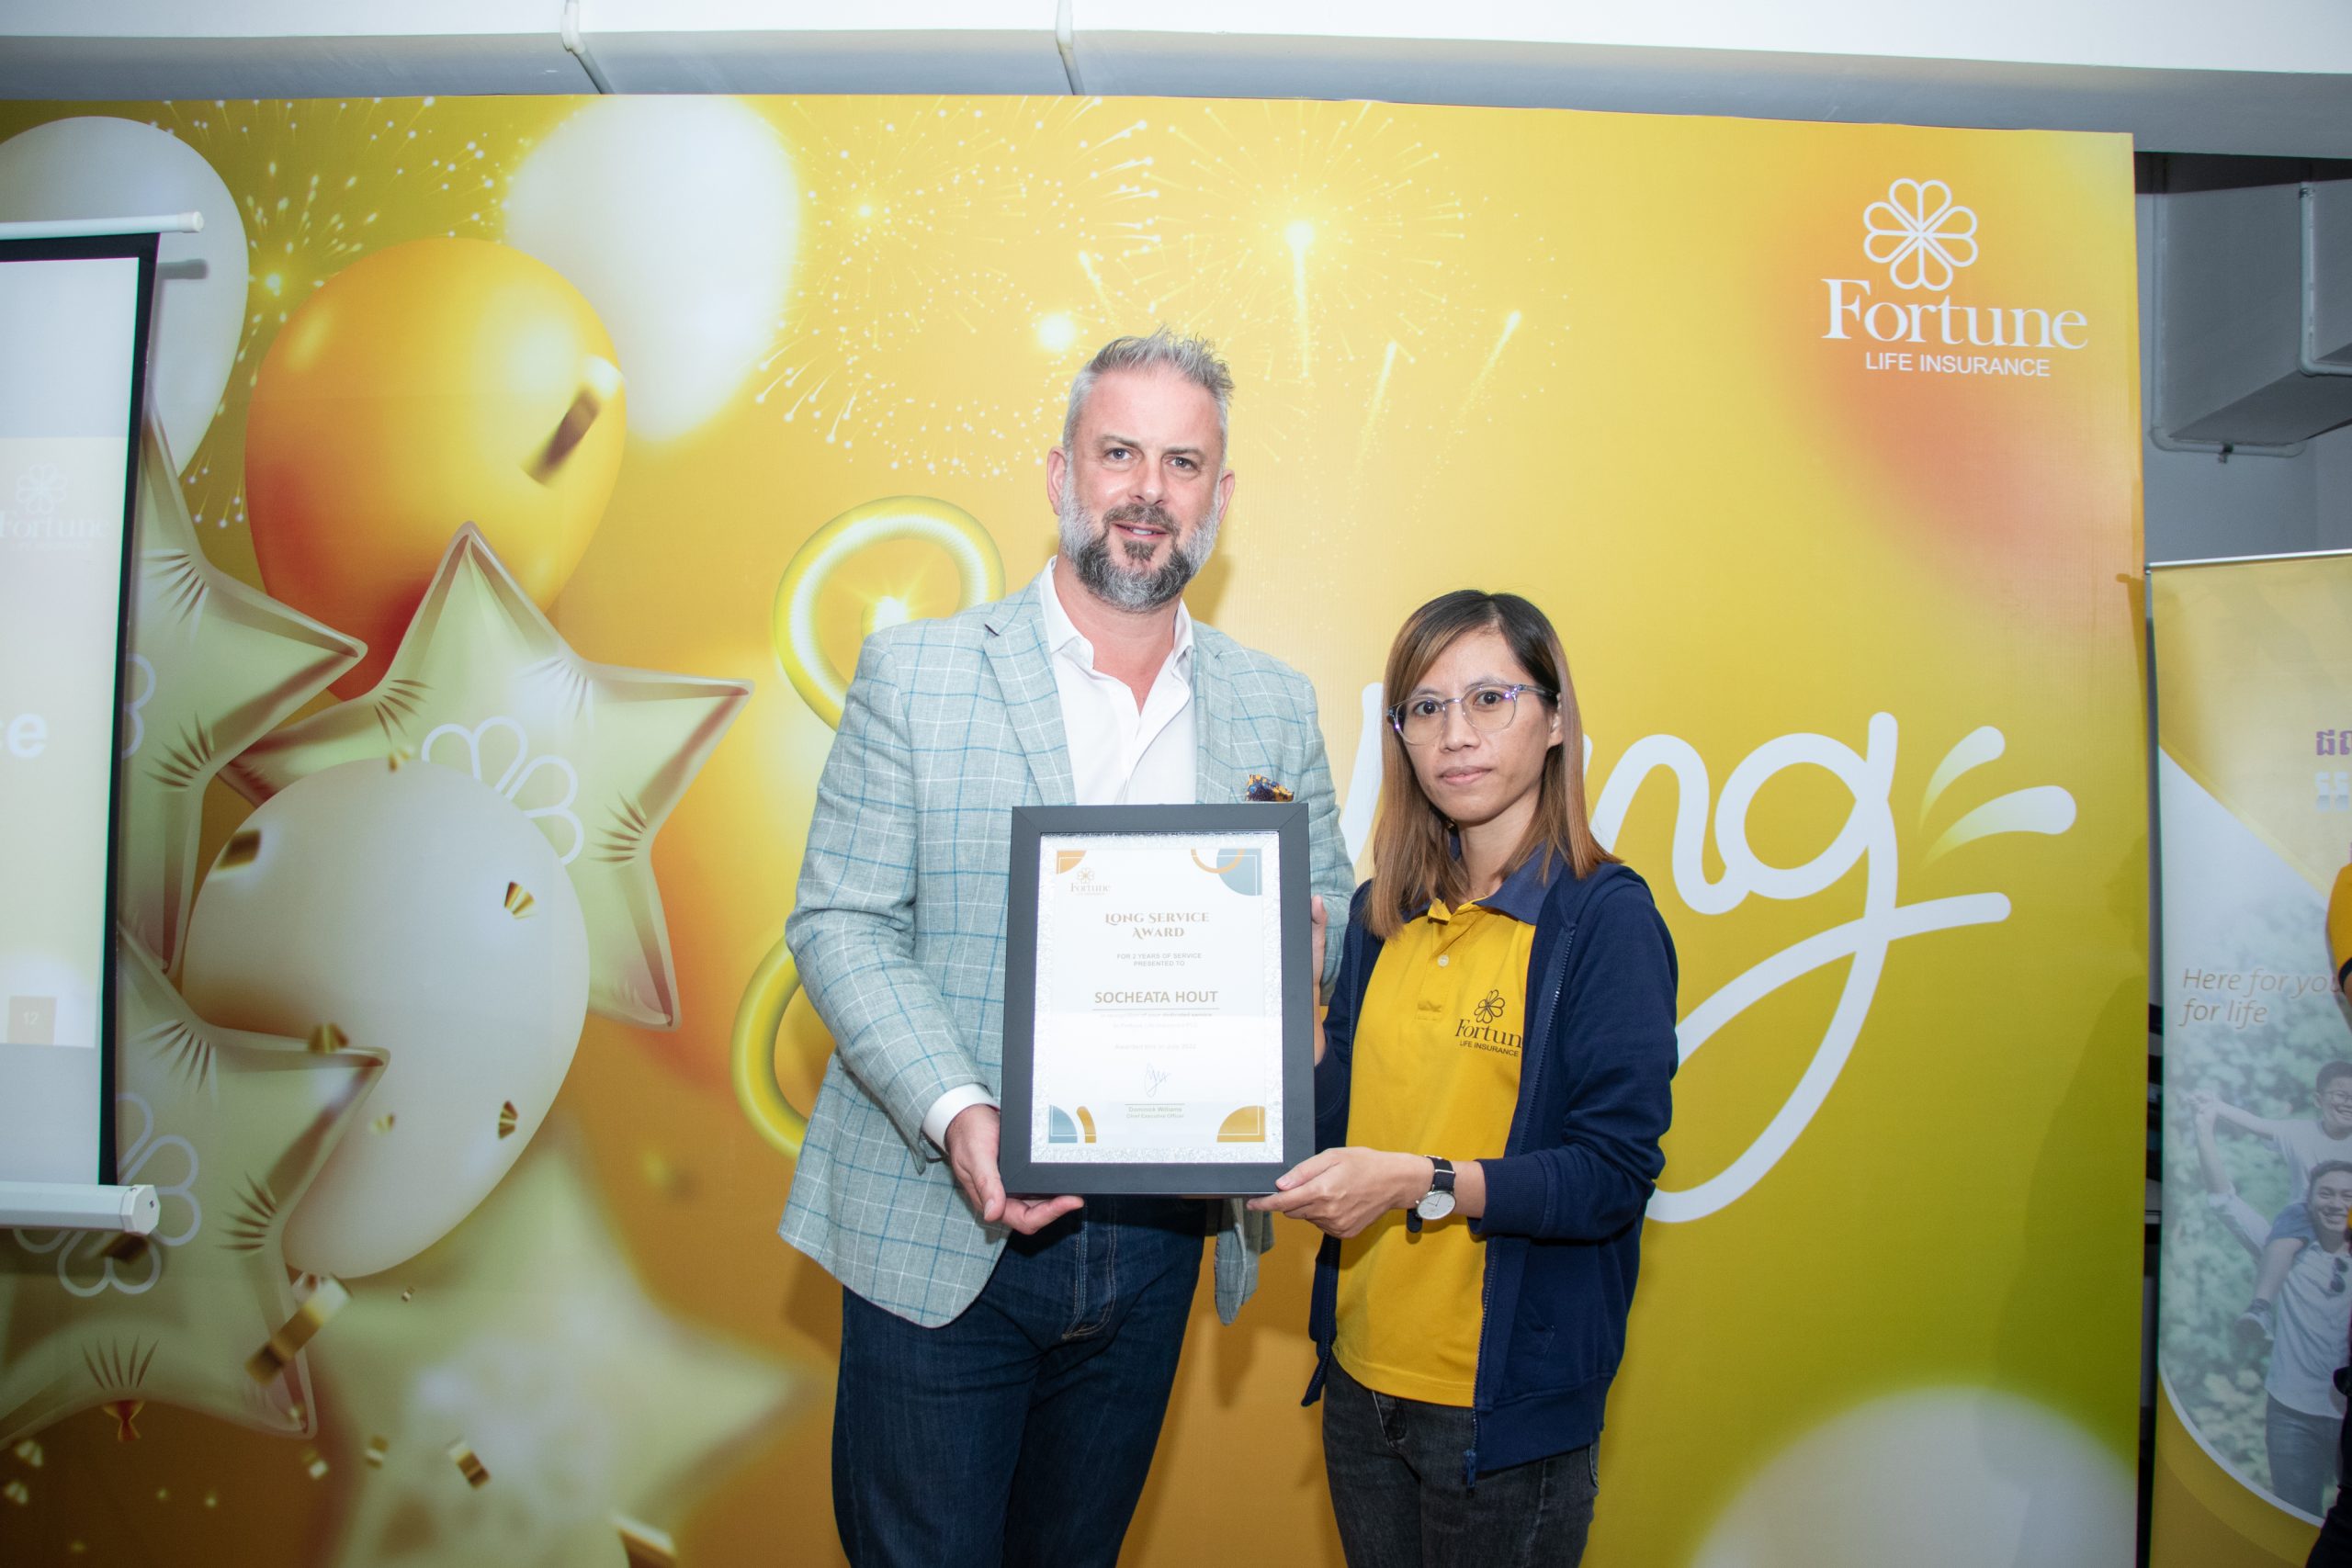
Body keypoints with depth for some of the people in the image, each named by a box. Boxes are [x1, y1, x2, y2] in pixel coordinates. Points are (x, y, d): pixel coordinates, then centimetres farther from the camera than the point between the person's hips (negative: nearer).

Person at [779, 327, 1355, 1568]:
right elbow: (839, 923, -8)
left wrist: (1290, 946, -12)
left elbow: (1336, 915, 12)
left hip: (1158, 1236, 3)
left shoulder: (1274, 709, 5)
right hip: (940, 1234, -3)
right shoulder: (913, 672, -5)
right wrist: (957, 1115, -22)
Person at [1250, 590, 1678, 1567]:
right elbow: (1341, 1117, 7)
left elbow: (1616, 1177, -16)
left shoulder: (1606, 917, -12)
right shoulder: (1382, 914, 5)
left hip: (1508, 1405, -5)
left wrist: (1423, 1183, -26)